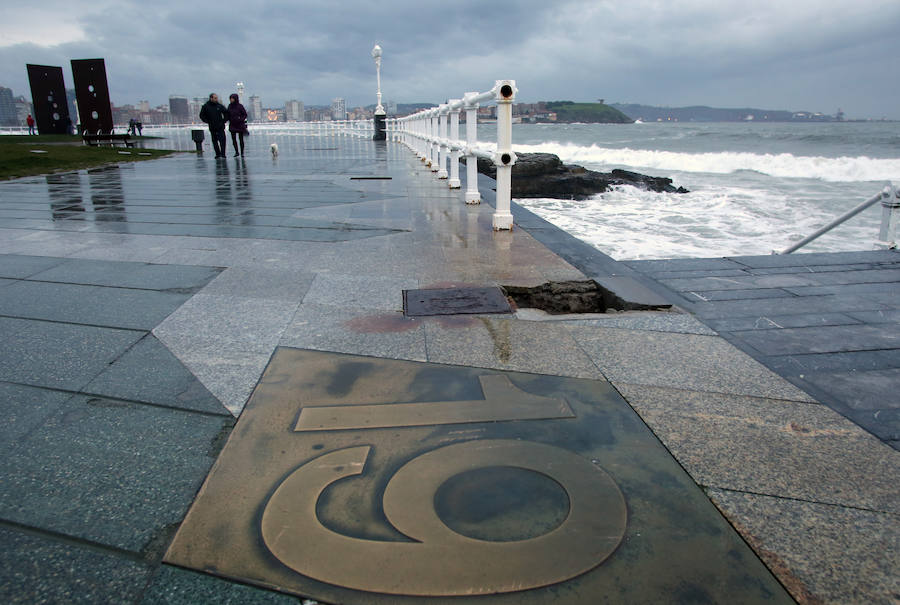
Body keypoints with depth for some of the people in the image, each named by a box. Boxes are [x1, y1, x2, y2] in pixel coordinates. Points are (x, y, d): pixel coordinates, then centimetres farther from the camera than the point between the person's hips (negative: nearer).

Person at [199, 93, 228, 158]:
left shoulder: (220, 106, 2)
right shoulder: (205, 106, 0)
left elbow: (226, 113, 15)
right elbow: (202, 115, 7)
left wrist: (224, 120, 6)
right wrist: (207, 121, -1)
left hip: (221, 127, 0)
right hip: (212, 127, 0)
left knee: (222, 140, -10)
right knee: (215, 141, 6)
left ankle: (223, 154, -9)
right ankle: (217, 154, 14)